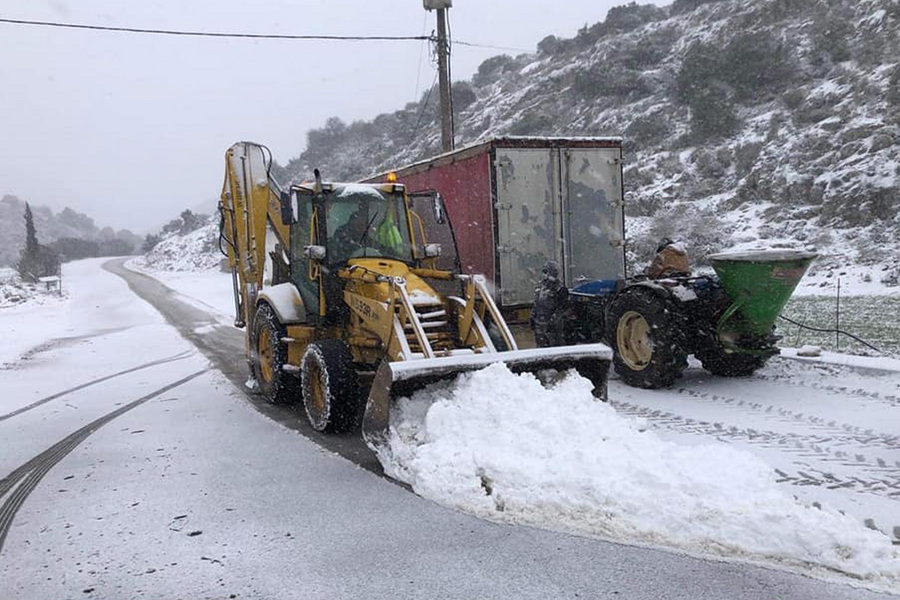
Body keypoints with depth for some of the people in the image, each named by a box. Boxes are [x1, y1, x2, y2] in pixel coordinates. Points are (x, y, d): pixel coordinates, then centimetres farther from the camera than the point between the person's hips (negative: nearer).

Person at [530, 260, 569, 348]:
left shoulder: (560, 289, -11)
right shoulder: (540, 286, 11)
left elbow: (561, 309, -15)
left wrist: (552, 322, -21)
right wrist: (532, 318, 15)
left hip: (553, 324, -7)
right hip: (539, 323, 7)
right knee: (541, 346, 13)